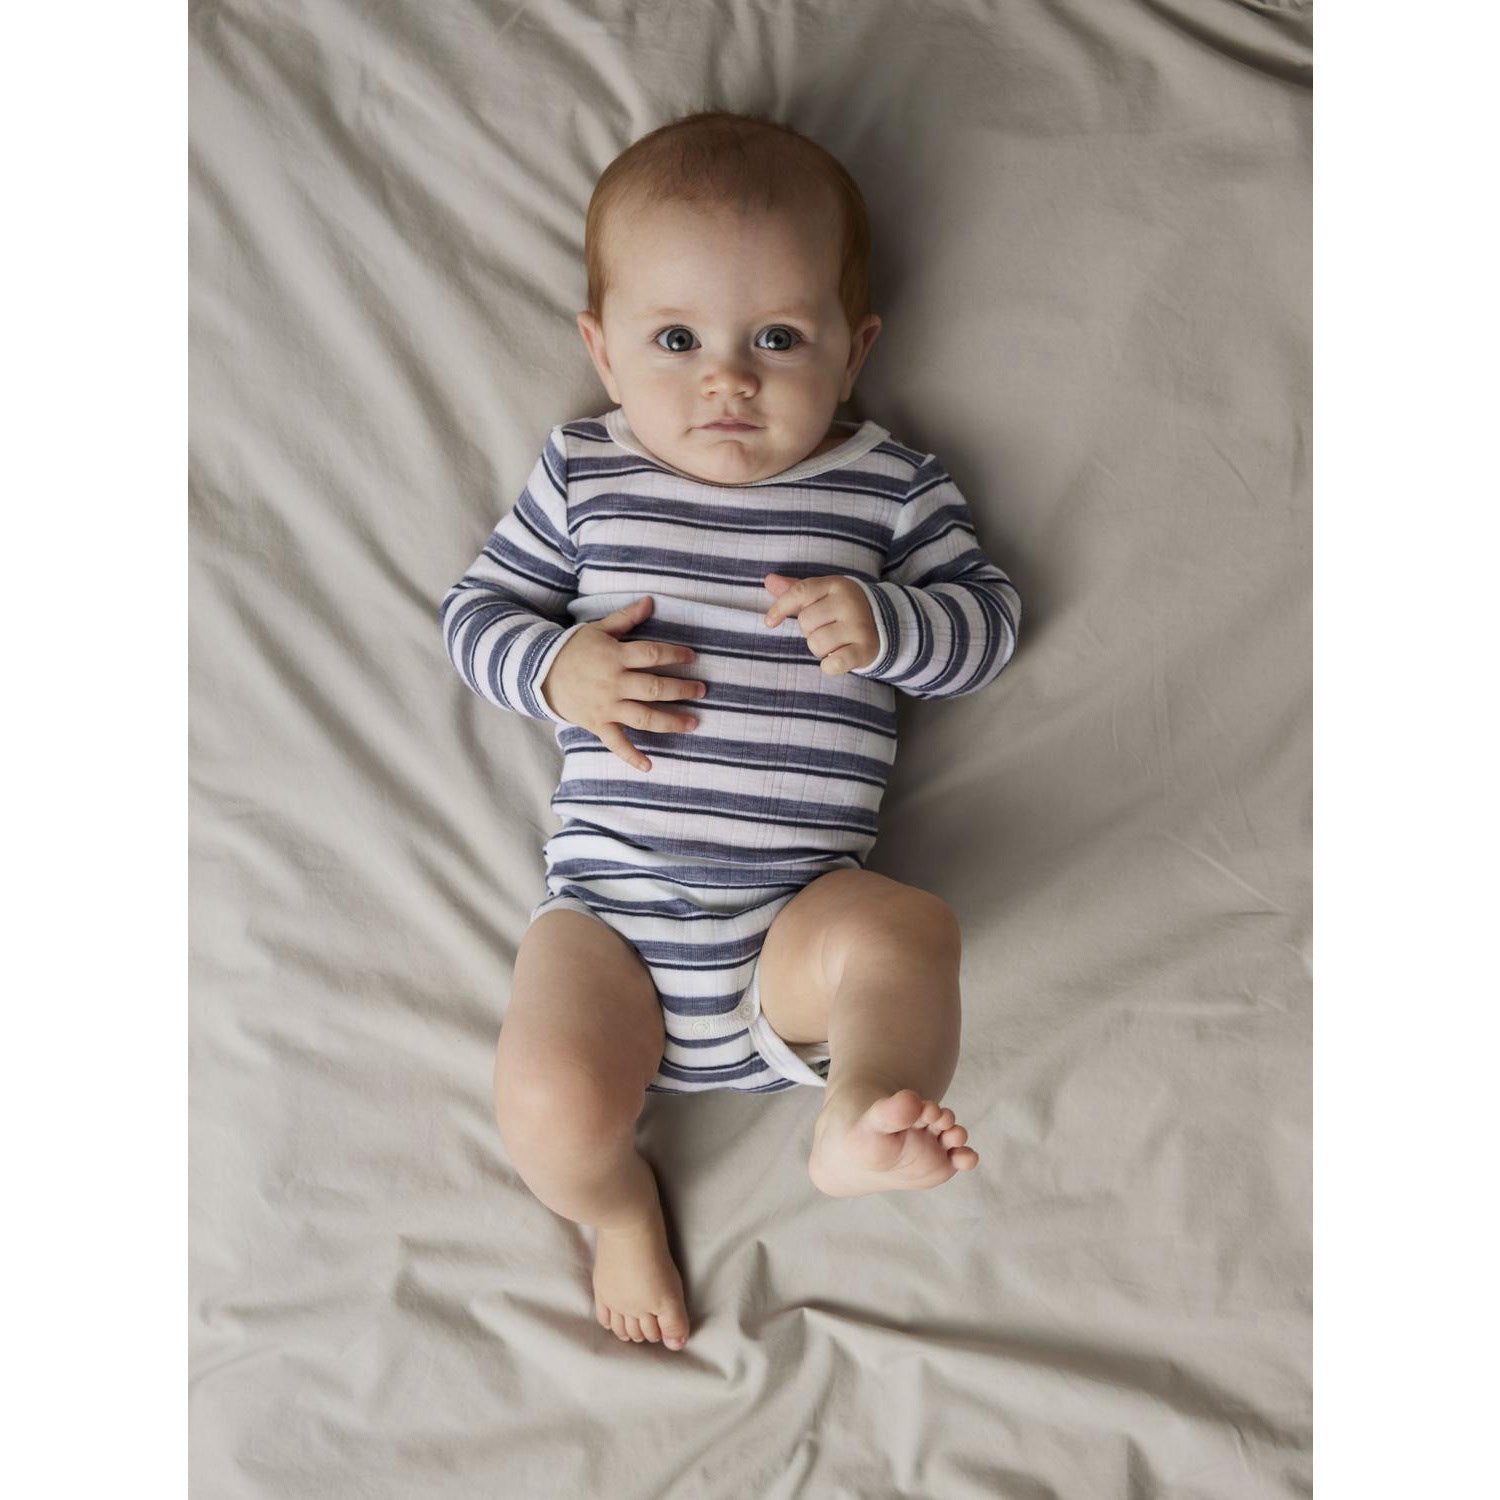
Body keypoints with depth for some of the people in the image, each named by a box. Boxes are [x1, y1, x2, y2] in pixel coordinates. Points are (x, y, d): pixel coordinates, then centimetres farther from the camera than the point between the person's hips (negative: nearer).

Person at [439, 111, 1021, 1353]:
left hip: (800, 910, -1)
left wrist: (884, 625, -15)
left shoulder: (886, 485, 6)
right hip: (610, 904, 1)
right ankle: (617, 1203, 14)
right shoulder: (583, 475, 8)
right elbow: (477, 610, 12)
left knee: (907, 932, -33)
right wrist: (556, 668, -10)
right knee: (550, 1104, -17)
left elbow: (990, 618, 7)